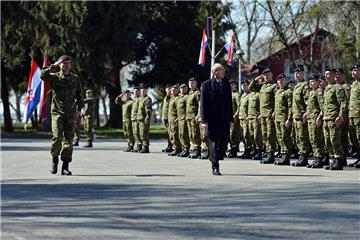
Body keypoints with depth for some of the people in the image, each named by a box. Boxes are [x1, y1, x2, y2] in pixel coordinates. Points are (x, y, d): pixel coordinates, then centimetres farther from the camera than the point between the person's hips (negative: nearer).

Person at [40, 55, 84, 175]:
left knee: (68, 140, -1)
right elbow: (43, 75, -20)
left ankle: (65, 167, 3)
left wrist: (79, 109, 3)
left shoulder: (75, 79, 9)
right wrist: (53, 66, -16)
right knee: (57, 137, -15)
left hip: (71, 114, 2)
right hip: (57, 112, -2)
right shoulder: (54, 77, 1)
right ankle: (54, 159, 9)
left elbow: (80, 95, 15)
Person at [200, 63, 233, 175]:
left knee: (224, 142, 0)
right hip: (212, 119, -4)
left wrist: (231, 119, 9)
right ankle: (215, 167, 1)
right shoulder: (206, 85, -2)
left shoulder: (226, 85, 12)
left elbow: (229, 103, 15)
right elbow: (203, 104, -5)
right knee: (214, 142, -3)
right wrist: (204, 121, -12)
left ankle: (215, 160, 23)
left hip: (224, 120, 4)